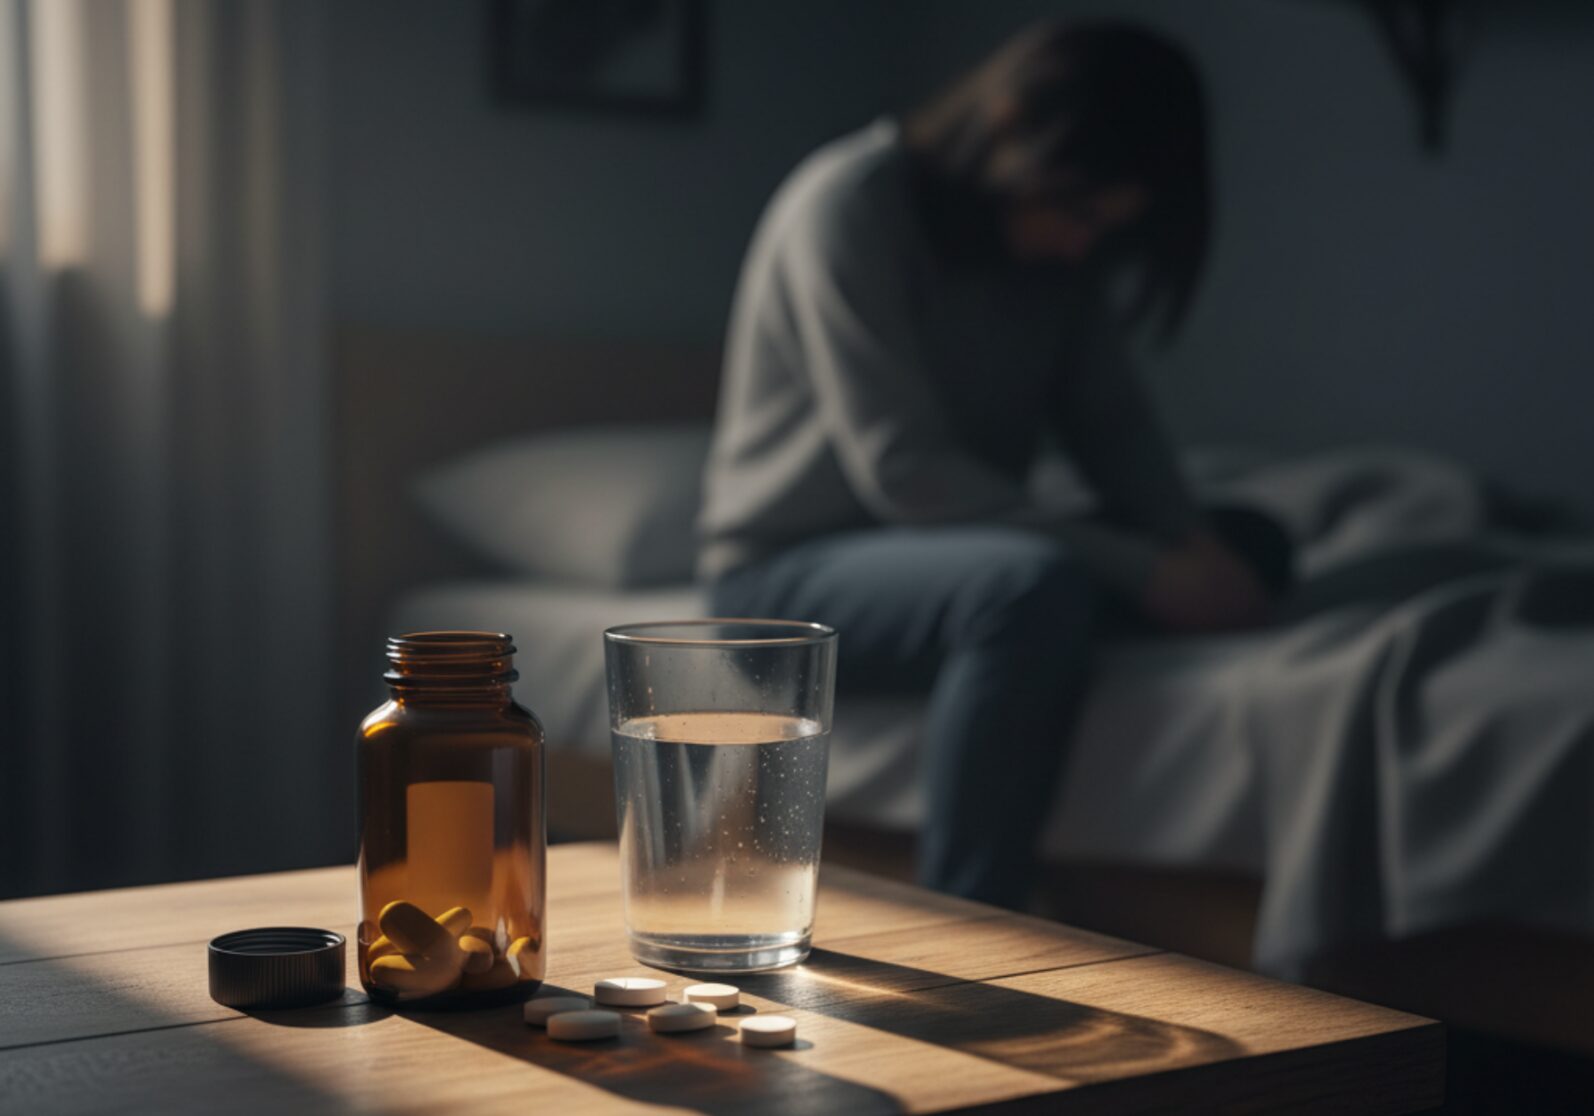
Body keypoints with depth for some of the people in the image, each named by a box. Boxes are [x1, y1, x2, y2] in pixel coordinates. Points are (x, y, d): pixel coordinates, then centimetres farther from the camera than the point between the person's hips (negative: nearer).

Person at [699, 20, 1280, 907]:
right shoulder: (849, 207, -20)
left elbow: (1109, 415, 3)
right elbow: (901, 468, -25)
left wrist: (1193, 542, -18)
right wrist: (1141, 568, -29)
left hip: (965, 541, 8)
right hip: (790, 566, -7)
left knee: (1243, 550, -10)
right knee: (1033, 587, -37)